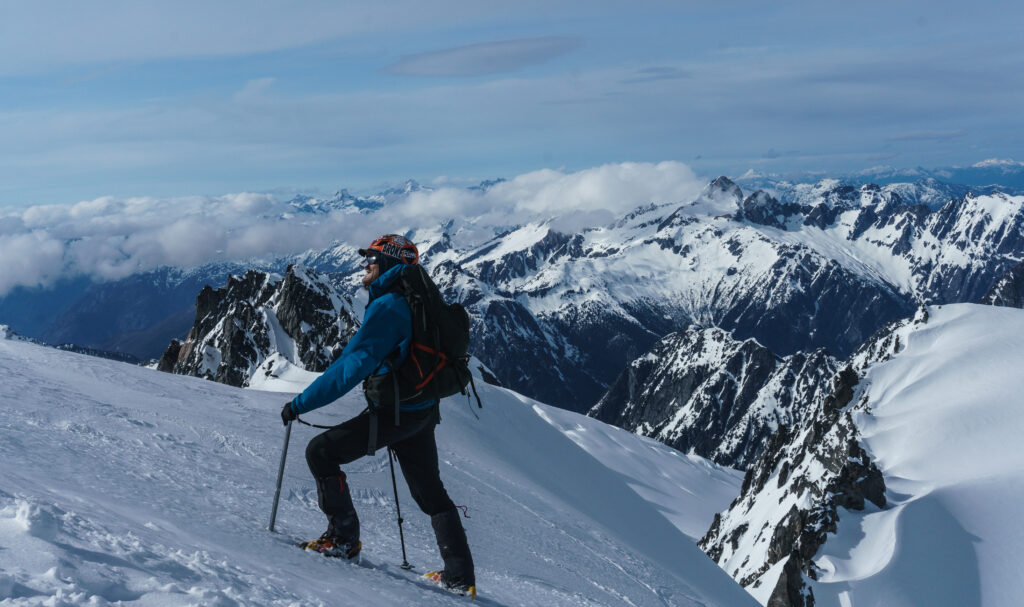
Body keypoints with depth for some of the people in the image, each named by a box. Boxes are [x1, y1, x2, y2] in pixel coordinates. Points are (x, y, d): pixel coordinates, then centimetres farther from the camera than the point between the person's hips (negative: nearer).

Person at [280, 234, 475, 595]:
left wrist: (301, 404, -23)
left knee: (320, 453, 4)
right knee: (430, 492, 18)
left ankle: (343, 538, 10)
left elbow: (352, 366, -27)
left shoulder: (388, 307, -20)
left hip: (393, 413, -9)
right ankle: (460, 576, 23)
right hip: (424, 411, 9)